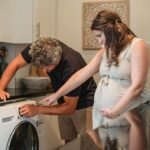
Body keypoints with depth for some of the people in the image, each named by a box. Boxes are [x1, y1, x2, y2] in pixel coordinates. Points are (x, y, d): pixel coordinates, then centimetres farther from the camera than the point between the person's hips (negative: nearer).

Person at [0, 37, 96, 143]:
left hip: (84, 103, -5)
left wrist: (37, 109, -33)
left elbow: (69, 107, -27)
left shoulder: (71, 66, -37)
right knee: (68, 140, 12)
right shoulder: (39, 49, -23)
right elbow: (15, 64, -9)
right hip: (65, 100, 5)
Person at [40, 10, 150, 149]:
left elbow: (137, 86, -16)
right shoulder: (105, 51, 14)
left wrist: (115, 111, -16)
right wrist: (57, 94, 13)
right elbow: (82, 74, 14)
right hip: (101, 114, 7)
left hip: (126, 116, -6)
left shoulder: (137, 46, -9)